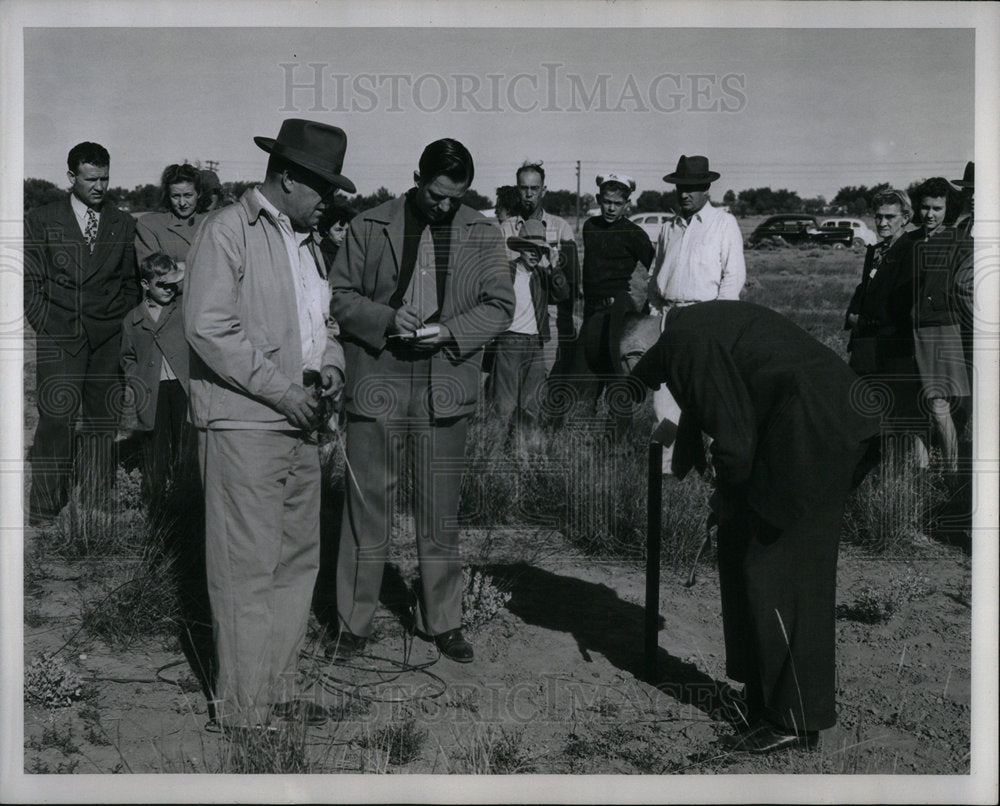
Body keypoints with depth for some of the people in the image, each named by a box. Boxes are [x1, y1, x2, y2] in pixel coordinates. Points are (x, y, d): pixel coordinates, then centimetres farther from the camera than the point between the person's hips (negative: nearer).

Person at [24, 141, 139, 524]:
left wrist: (125, 329, 5)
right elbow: (30, 283, 6)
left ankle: (98, 512, 9)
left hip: (110, 340, 2)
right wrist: (46, 328, -3)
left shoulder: (123, 223, 14)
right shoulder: (40, 220, 8)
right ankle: (44, 516, -4)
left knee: (104, 425, 1)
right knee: (55, 423, -9)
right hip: (59, 338, -2)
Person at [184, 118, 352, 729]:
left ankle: (278, 690, 23)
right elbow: (209, 327, -15)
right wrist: (281, 388, -16)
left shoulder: (307, 242, 20)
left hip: (300, 426, 9)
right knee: (247, 569, -6)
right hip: (244, 425, -9)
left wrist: (331, 364, 6)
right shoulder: (228, 230, -7)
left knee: (298, 561, 12)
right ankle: (241, 711, 4)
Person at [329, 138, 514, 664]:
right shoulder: (369, 227, 4)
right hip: (377, 385, -1)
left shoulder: (482, 236, 8)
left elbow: (500, 305, 5)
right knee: (366, 506, 4)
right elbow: (340, 295, 5)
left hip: (445, 389, 1)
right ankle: (353, 623, 15)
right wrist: (385, 319, -13)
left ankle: (443, 621, 21)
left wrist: (449, 331, -11)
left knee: (440, 512, 9)